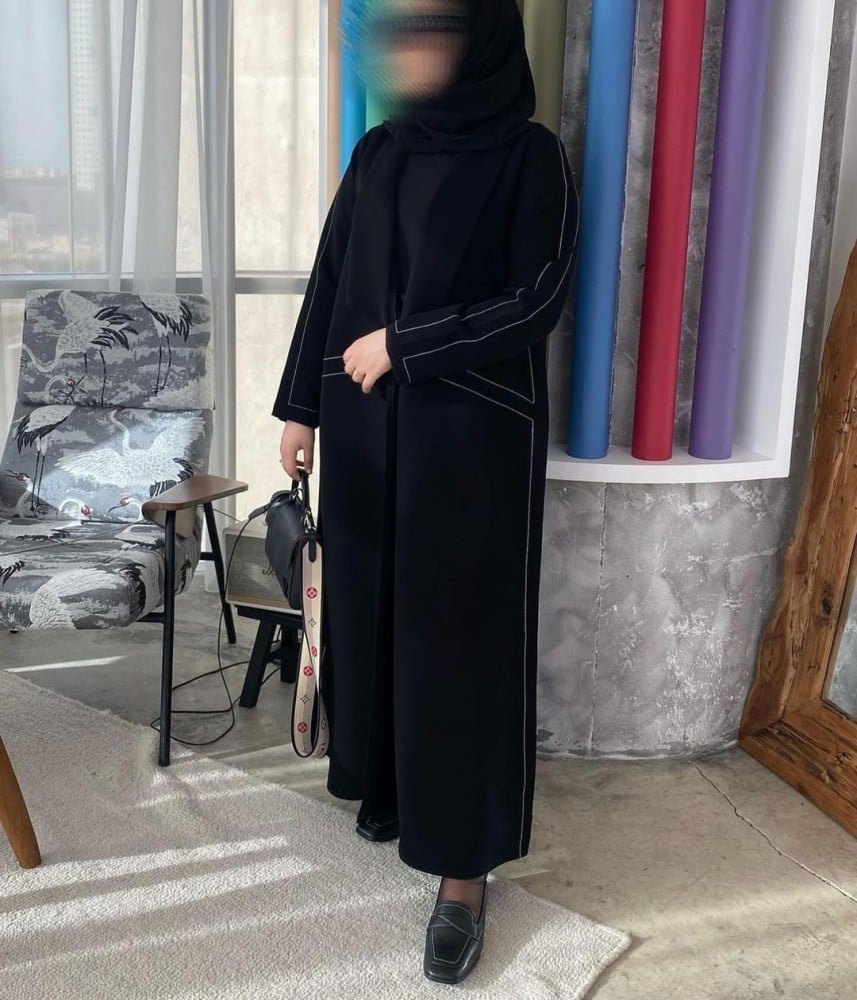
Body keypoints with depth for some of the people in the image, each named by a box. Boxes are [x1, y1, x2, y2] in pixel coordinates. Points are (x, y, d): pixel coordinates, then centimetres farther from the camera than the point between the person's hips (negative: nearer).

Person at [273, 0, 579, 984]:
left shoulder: (531, 157, -7)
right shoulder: (377, 152, 8)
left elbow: (539, 300, -12)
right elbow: (330, 283, 10)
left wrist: (402, 343, -13)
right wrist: (300, 405, 8)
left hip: (472, 435, -5)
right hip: (366, 425, 5)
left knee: (459, 632, -1)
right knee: (368, 607, 13)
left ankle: (464, 867, 10)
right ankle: (386, 782, 35)